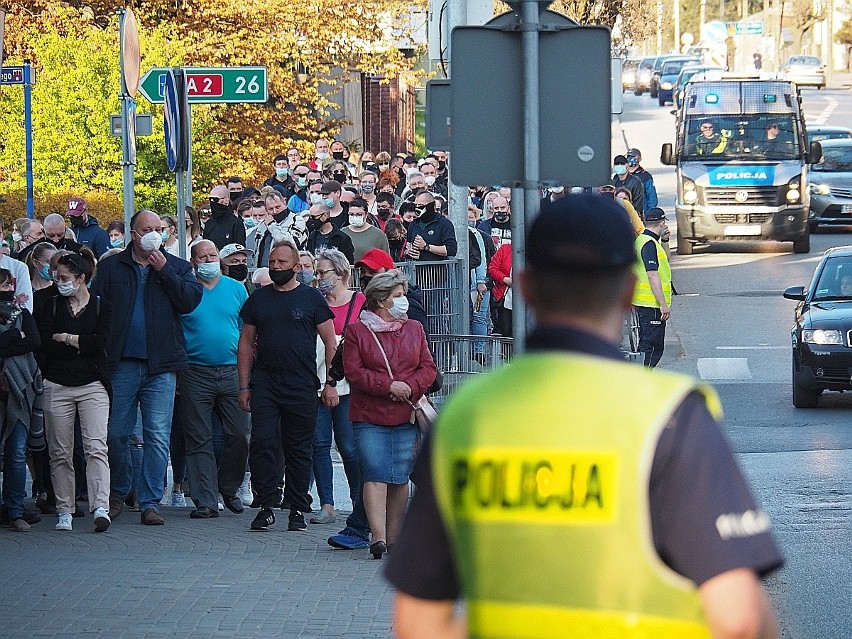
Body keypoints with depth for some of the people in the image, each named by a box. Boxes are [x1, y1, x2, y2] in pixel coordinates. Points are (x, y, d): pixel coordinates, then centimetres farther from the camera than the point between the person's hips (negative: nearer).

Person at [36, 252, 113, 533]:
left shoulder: (102, 306, 6)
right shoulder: (51, 306, 10)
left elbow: (101, 342, -9)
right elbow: (45, 344, -2)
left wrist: (64, 338, -3)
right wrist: (81, 345, -4)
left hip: (92, 385, -2)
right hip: (57, 386, 2)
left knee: (96, 447, -14)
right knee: (60, 452, 3)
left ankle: (100, 508, -22)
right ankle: (64, 511, 8)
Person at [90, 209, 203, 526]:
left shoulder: (177, 267, 10)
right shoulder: (111, 267, 9)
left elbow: (191, 300, -6)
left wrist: (164, 271, -8)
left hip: (160, 366, 0)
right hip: (121, 365, 0)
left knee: (158, 436, -4)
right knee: (116, 434, 5)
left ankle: (150, 501, 0)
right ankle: (117, 493, 23)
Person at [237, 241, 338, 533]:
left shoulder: (311, 298, 3)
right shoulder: (258, 298, 11)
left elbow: (330, 343, 3)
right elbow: (246, 343, 14)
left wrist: (330, 384, -4)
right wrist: (244, 386, 7)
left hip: (301, 386, -2)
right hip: (264, 384, 2)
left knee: (299, 449, 4)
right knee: (262, 443, -8)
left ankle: (297, 509, 10)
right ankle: (267, 506, -4)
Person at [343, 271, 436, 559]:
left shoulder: (414, 329, 13)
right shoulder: (357, 331, 3)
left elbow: (428, 368, 9)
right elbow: (353, 372, -5)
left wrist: (410, 387, -10)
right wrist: (388, 386, -14)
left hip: (406, 416, 3)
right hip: (369, 416, -3)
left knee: (400, 478, 4)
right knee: (375, 475, -12)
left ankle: (393, 538, 13)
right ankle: (378, 537, -18)